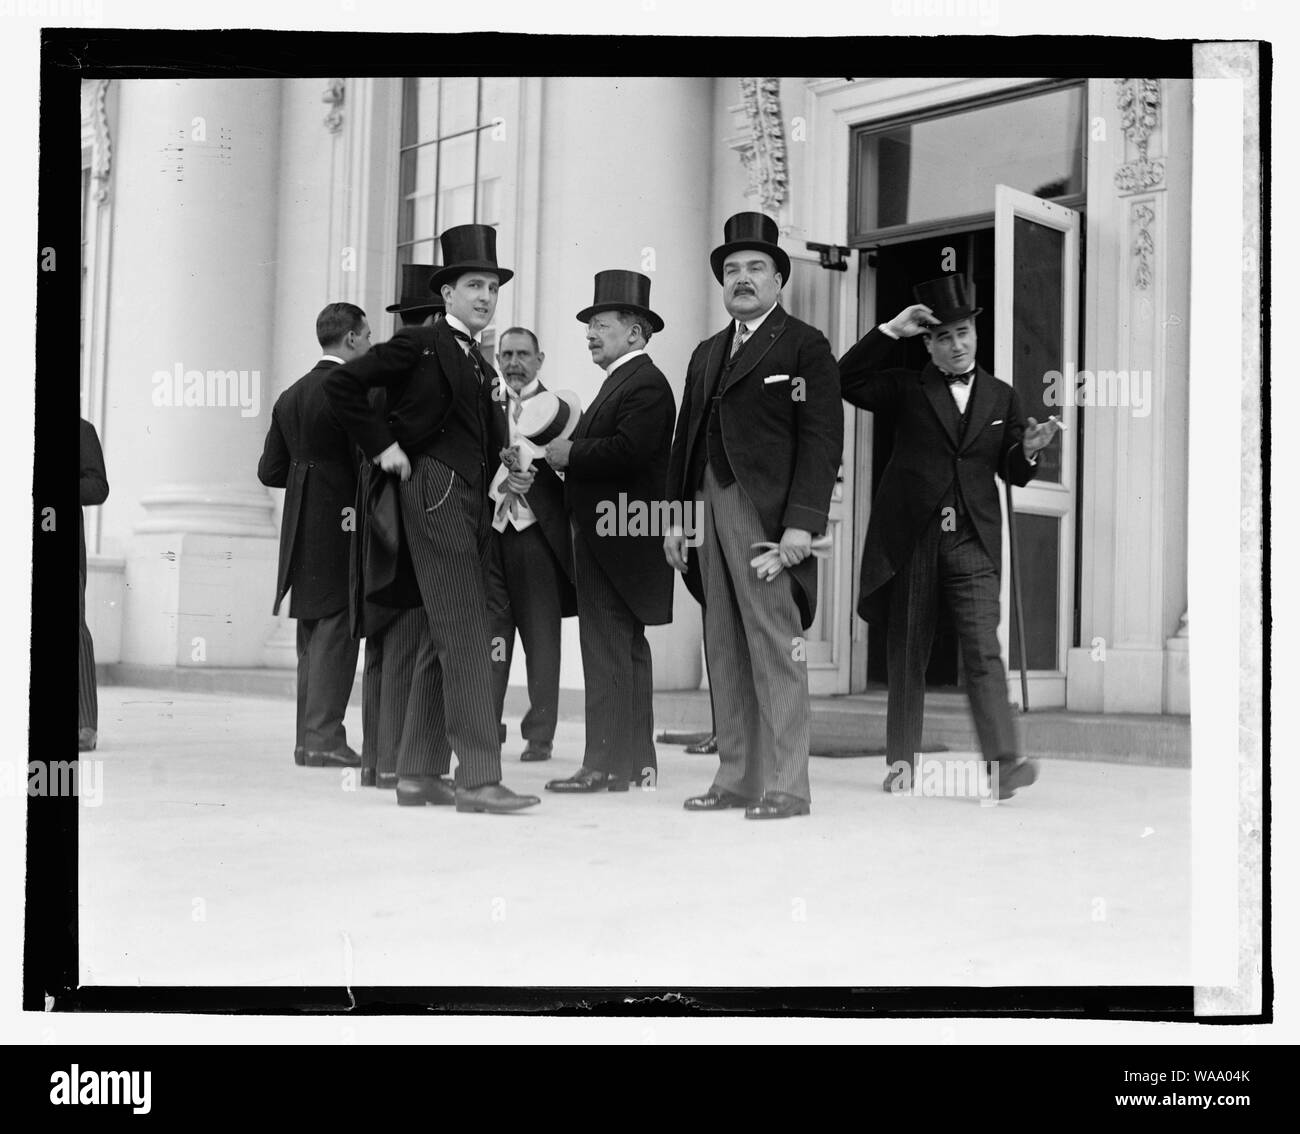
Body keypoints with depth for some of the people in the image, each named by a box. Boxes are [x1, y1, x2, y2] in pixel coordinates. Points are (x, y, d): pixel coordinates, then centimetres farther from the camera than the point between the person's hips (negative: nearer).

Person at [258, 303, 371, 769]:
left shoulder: (290, 396, 13)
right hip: (343, 526, -7)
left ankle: (308, 738, 15)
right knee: (336, 630, -5)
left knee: (312, 638, 12)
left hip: (301, 535, 8)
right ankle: (324, 736, -7)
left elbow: (270, 471, 13)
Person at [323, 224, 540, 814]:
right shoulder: (420, 342, -3)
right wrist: (383, 445, -9)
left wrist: (505, 474, 11)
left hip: (472, 500, 9)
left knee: (443, 640, 9)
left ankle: (419, 772, 15)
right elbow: (342, 384, -7)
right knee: (466, 637, -12)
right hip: (436, 493, -9)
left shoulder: (479, 362, 20)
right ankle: (478, 776, -12)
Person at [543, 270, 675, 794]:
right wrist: (567, 453, 1)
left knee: (608, 651, -10)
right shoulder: (620, 381, 21)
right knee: (626, 650, 15)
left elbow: (629, 451, -25)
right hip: (607, 533, 11)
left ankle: (605, 765, -7)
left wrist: (571, 453, -15)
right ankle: (636, 761, 23)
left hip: (616, 534, -11)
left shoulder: (645, 383, -12)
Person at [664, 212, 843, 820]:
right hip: (709, 507, 7)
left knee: (775, 649, -8)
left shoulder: (804, 346, 2)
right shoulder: (706, 354, 22)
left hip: (767, 514, -7)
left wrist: (802, 522, -16)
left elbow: (822, 439, -7)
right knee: (724, 653, 7)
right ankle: (736, 777, 12)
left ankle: (785, 785, -4)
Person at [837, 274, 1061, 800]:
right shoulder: (908, 389, 6)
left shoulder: (1001, 397, 14)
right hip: (911, 537, 0)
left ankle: (1004, 762, -18)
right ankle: (902, 760, 15)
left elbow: (1011, 472, 14)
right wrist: (890, 330, -11)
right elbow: (848, 382, -9)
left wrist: (1027, 451, -8)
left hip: (972, 540, 1)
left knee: (983, 650, -12)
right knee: (907, 654, 7)